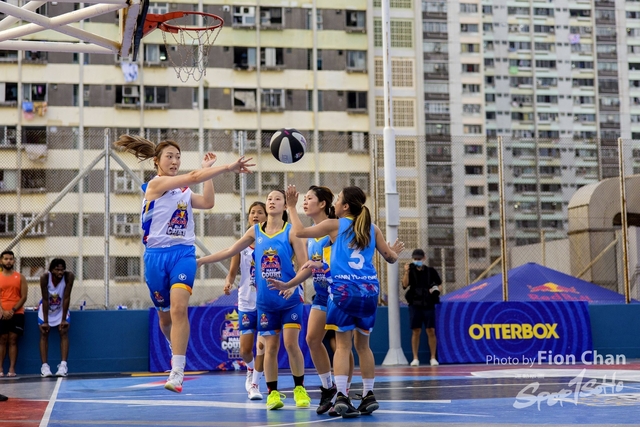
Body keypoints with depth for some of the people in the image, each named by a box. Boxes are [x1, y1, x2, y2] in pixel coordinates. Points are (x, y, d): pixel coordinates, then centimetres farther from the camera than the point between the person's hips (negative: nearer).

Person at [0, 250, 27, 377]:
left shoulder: (20, 277, 7)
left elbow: (23, 297, 1)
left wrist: (12, 310, -11)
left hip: (17, 313, 0)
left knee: (13, 340, -3)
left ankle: (12, 369, -3)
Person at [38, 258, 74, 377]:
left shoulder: (69, 277, -30)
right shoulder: (45, 278, -32)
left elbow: (66, 298, -26)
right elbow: (45, 300, -28)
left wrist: (63, 319, -25)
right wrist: (45, 321, -26)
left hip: (61, 308, 1)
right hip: (46, 309, 0)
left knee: (64, 333, -10)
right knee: (44, 334, -4)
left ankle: (63, 365, -14)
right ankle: (44, 366, -4)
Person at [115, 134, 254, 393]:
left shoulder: (184, 191, 14)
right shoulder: (156, 184, -5)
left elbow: (207, 203, 2)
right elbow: (193, 177, -16)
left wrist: (208, 170, 7)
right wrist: (228, 167, -22)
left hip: (183, 254, 3)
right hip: (157, 255, -2)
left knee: (179, 308, -18)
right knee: (164, 315, 11)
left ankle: (177, 372, -24)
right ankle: (176, 351, 41)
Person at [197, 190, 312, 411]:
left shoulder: (291, 232, -6)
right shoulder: (255, 231, 5)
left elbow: (306, 267, -11)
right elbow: (229, 251, 11)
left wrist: (291, 284, -27)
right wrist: (201, 260, 8)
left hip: (290, 300, -3)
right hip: (265, 301, 3)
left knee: (291, 343, -9)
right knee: (270, 347, 4)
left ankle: (299, 389, 7)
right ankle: (273, 392, 12)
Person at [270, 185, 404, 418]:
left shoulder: (335, 225, 3)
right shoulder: (372, 228, 12)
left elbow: (299, 231, 5)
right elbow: (390, 257, 17)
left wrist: (291, 206, 17)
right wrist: (394, 251, 40)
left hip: (343, 289, -3)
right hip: (369, 289, 3)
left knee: (343, 345, 1)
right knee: (363, 345, 15)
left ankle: (341, 396, -10)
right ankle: (369, 396, 16)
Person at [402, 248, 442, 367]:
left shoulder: (431, 271, 4)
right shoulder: (410, 271, 3)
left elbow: (440, 285, 13)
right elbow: (405, 285, -11)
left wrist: (437, 290, -8)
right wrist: (406, 272, -24)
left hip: (428, 304, 0)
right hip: (415, 305, 0)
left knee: (431, 331, -2)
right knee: (415, 331, 1)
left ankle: (433, 358, 5)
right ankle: (415, 358, 7)